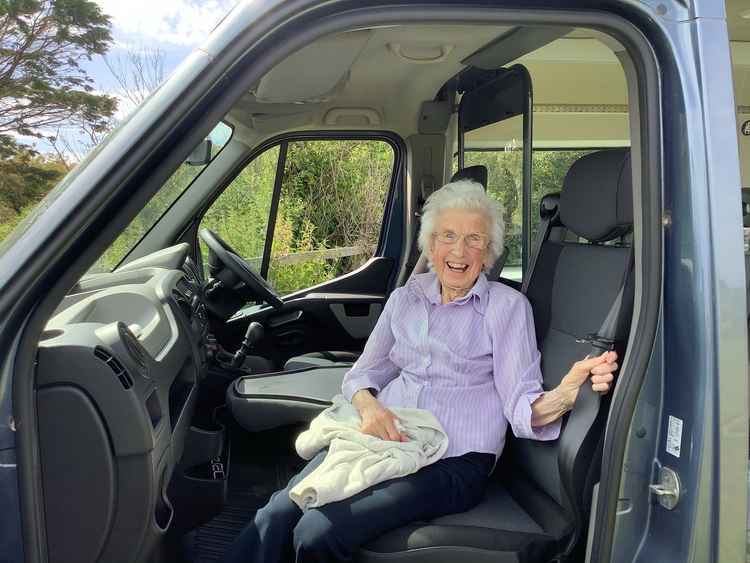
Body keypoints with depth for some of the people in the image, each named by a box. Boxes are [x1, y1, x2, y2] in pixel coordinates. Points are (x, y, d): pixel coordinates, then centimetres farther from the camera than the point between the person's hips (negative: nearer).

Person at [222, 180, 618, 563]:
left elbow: (521, 406, -7)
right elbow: (363, 373, 16)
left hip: (452, 462, -4)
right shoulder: (405, 298, 14)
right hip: (383, 440, 4)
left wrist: (564, 394, -30)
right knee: (278, 514, -24)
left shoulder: (507, 306, 1)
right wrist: (369, 406, -8)